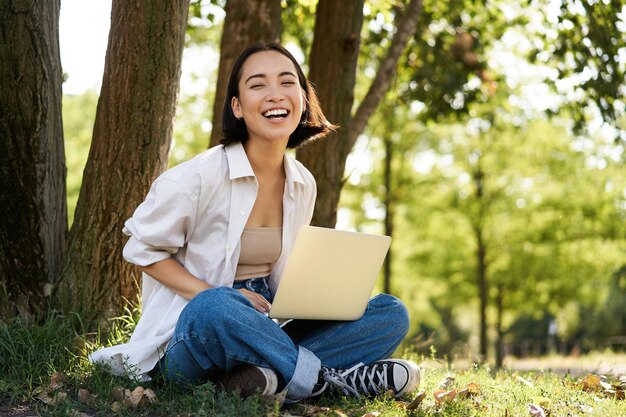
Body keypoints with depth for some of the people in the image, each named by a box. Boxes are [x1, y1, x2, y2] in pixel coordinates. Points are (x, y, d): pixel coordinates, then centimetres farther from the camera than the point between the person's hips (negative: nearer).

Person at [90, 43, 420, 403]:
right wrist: (213, 295, -18)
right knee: (214, 308, -42)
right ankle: (332, 380, -24)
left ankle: (267, 376, -27)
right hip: (190, 334, -6)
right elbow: (143, 248, -4)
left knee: (391, 313, -8)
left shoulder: (303, 185, 6)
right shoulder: (201, 176, -13)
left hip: (262, 329, 6)